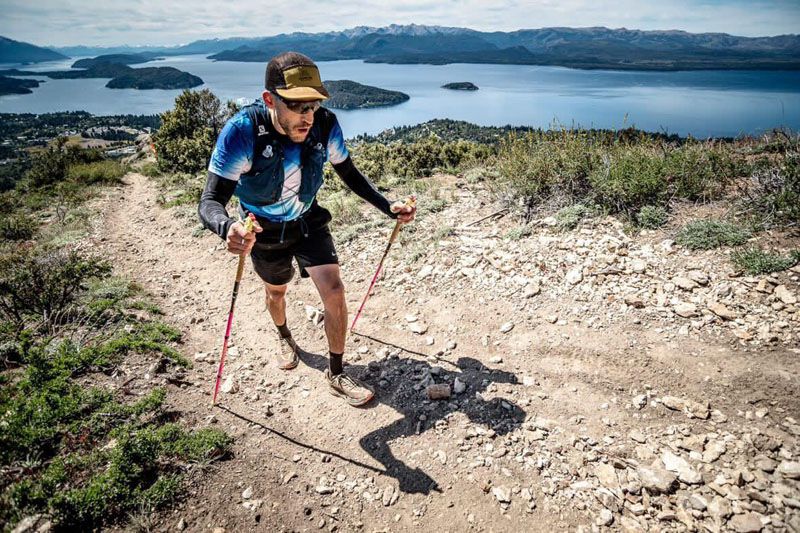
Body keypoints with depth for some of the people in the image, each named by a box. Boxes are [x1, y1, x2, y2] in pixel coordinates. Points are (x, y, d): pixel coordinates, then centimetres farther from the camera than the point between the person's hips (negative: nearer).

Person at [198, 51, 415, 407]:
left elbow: (349, 174, -5)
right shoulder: (242, 131, -34)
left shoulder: (325, 125, -24)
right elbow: (210, 201, -36)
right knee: (276, 291, 22)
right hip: (264, 231, -1)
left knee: (334, 291, -12)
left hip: (308, 221, 2)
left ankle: (336, 375, 9)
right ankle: (284, 338, 57)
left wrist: (388, 207, -16)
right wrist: (227, 228, -60)